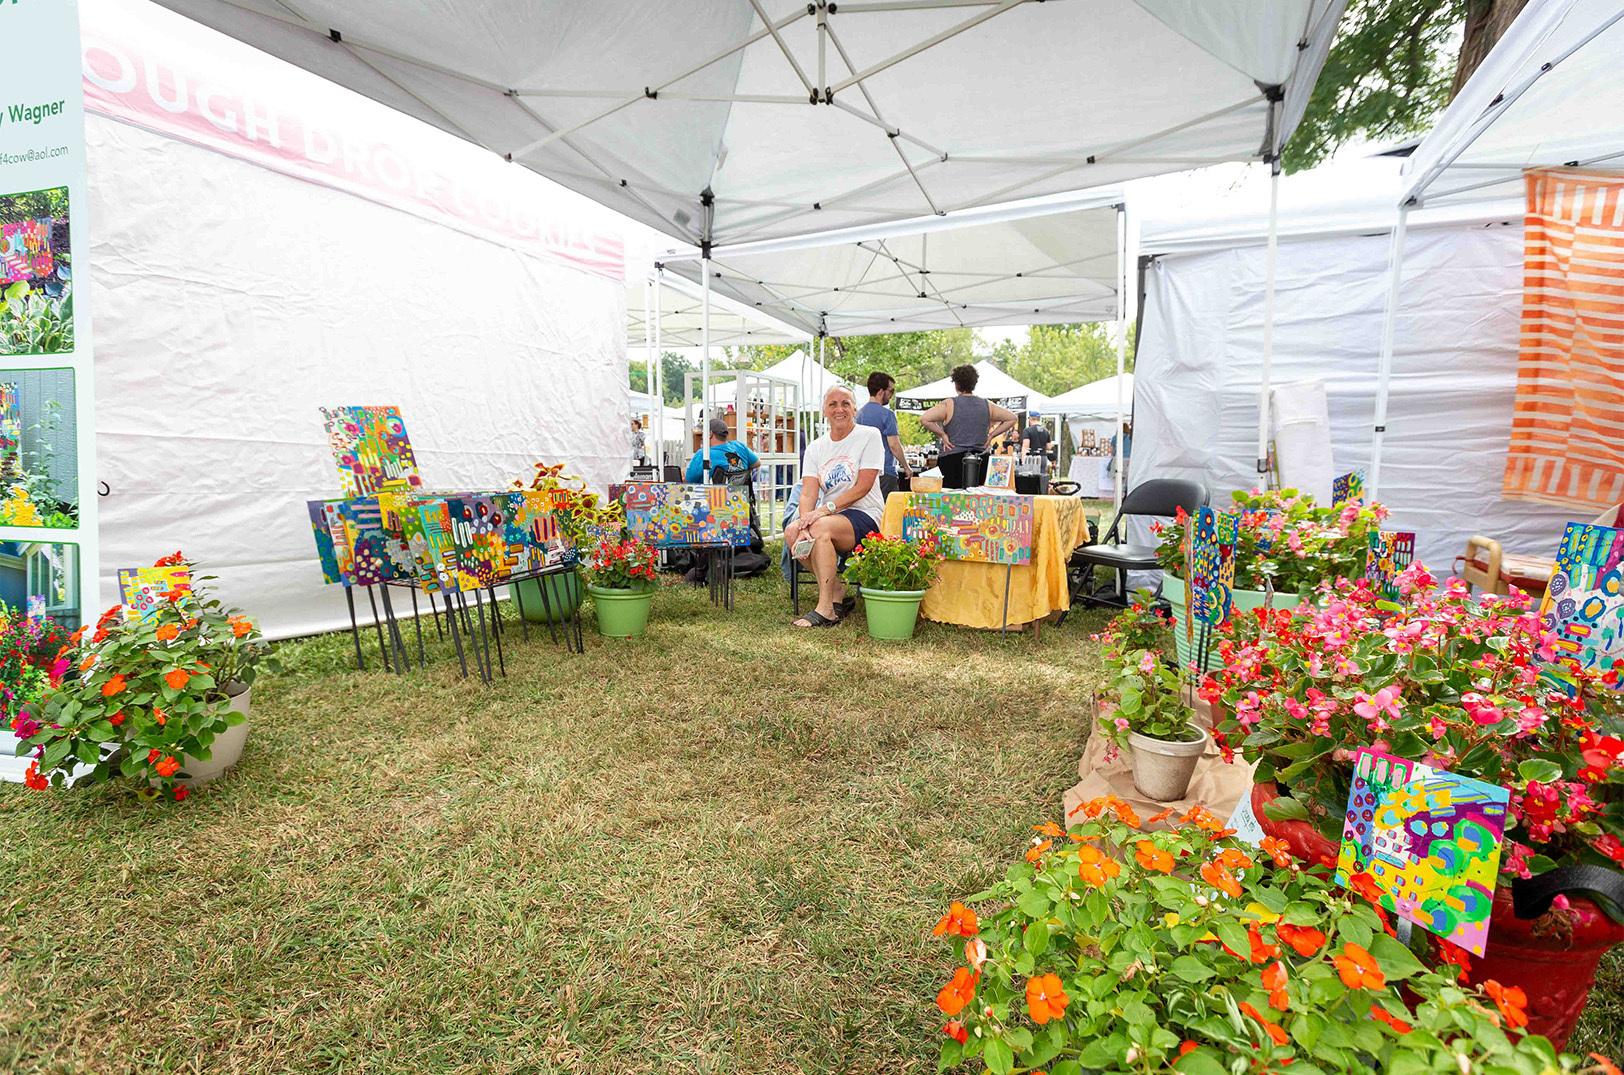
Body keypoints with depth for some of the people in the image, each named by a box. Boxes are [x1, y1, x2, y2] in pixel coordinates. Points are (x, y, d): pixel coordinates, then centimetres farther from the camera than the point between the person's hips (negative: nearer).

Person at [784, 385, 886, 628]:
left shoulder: (869, 435, -2)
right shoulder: (815, 448, 11)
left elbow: (863, 487, -11)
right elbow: (808, 494, -2)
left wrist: (826, 508, -22)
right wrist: (805, 528, -22)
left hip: (865, 517, -5)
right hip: (830, 517, 5)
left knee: (821, 527, -33)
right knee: (792, 531, -23)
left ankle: (826, 609, -27)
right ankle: (837, 591, -5)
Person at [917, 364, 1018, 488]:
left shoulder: (949, 405, -5)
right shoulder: (987, 406, 9)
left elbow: (924, 419, -16)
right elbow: (1012, 418, 17)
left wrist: (942, 435, -6)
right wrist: (991, 435, 11)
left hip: (952, 460, -4)